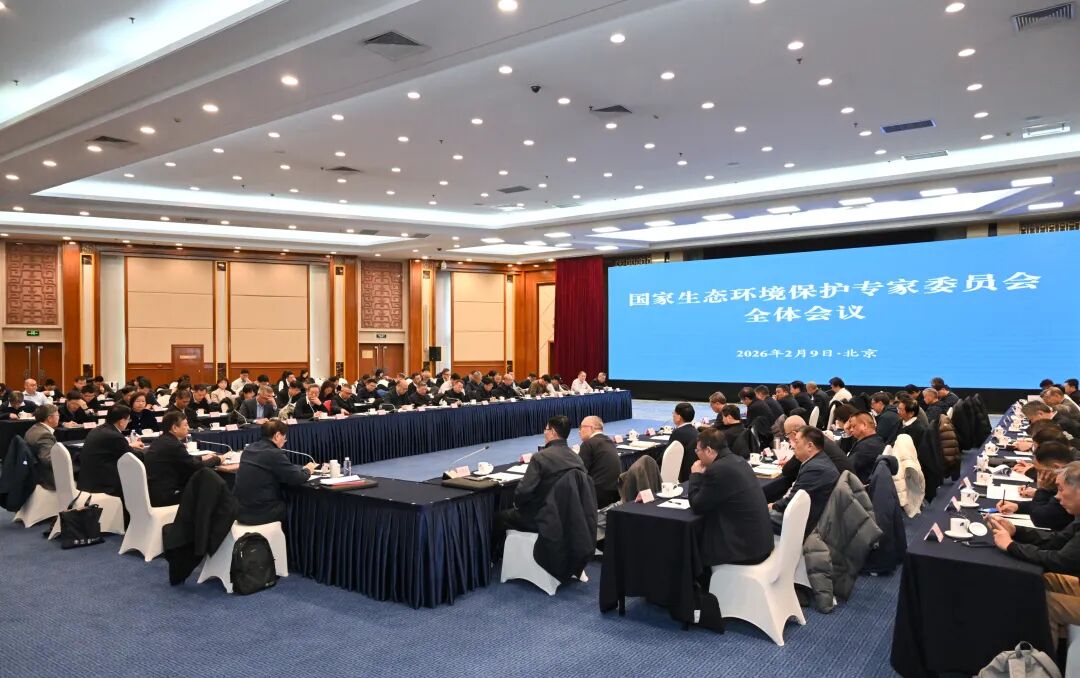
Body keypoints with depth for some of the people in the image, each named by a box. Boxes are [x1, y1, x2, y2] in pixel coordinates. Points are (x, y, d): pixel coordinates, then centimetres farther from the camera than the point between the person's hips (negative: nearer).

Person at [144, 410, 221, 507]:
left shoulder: (159, 440, 7)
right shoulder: (174, 445, -19)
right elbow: (198, 467, -13)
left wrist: (202, 458, 18)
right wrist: (217, 459, 1)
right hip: (164, 495, -8)